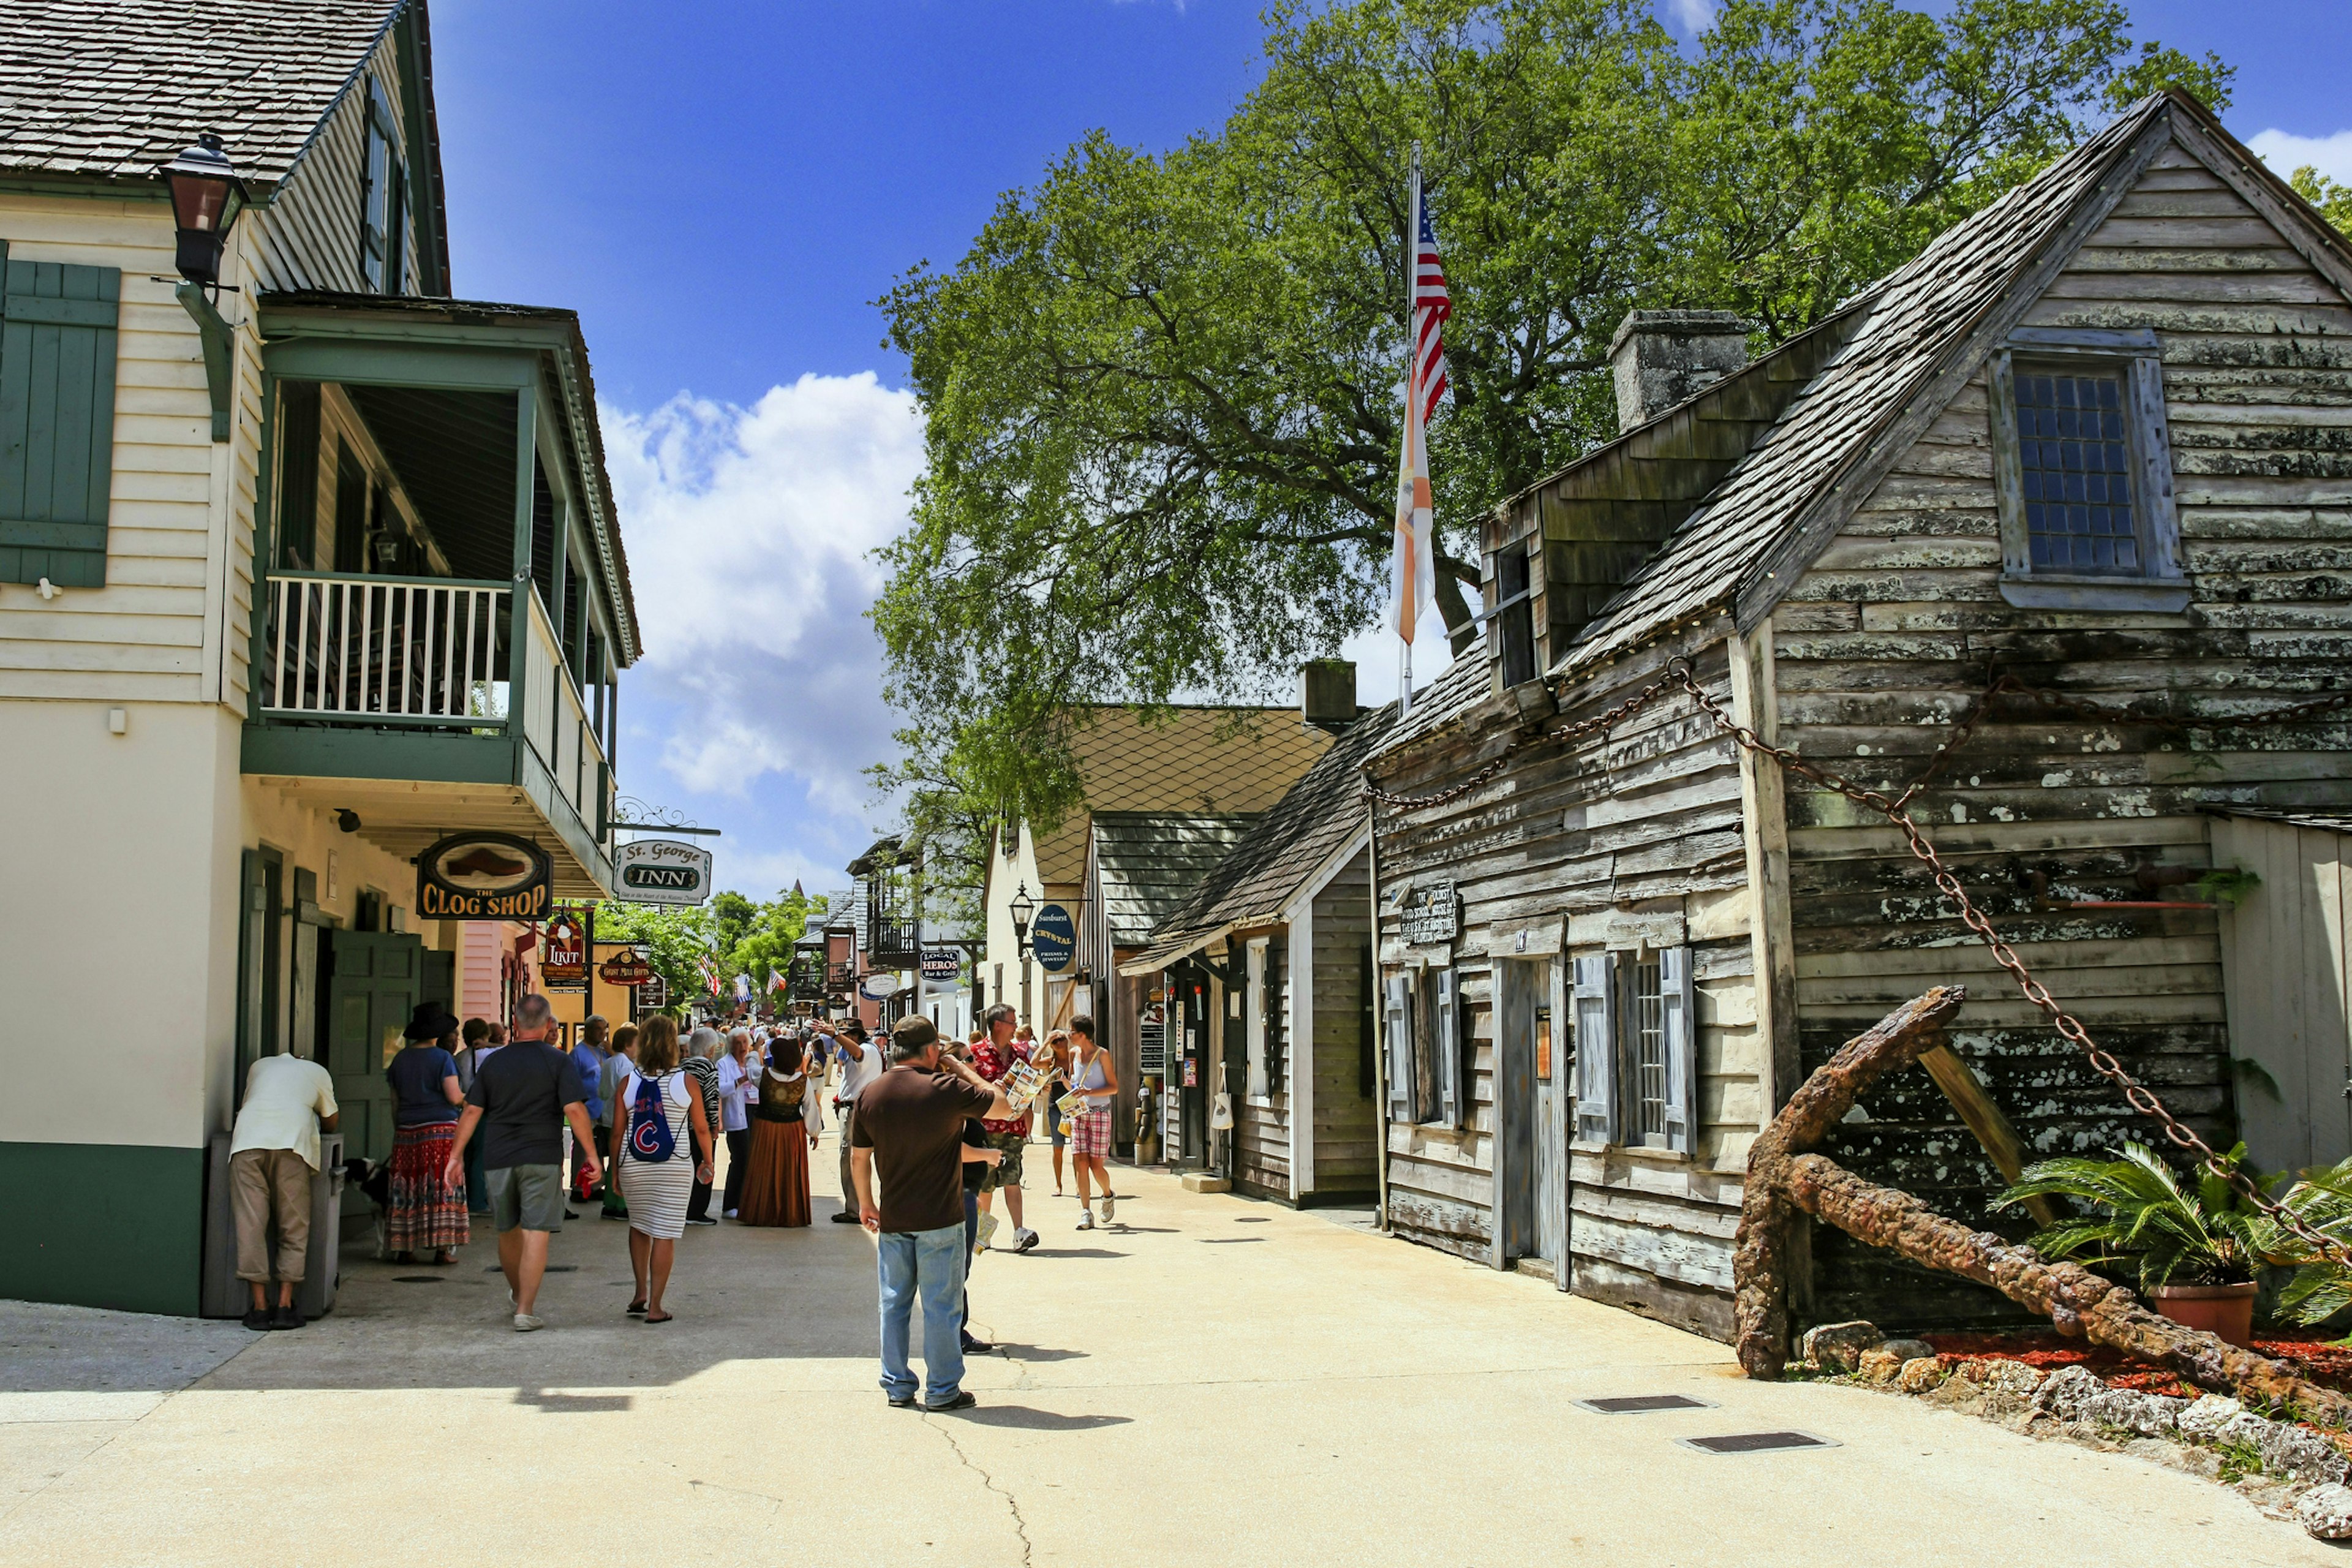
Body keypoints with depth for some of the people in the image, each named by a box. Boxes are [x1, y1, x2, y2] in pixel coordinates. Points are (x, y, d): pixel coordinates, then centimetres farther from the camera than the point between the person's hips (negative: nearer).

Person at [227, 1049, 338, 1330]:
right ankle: (285, 1305, 1)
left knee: (251, 1223, 1)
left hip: (247, 1140, 2)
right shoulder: (318, 1072, 28)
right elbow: (332, 1122, 34)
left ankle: (260, 1307, -2)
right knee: (294, 1226, 5)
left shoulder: (260, 1065, 34)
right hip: (292, 1142, -1)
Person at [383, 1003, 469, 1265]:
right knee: (442, 1185, -2)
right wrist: (466, 1097, 9)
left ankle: (402, 1248, 8)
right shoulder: (442, 1058, -6)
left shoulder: (400, 1059, 9)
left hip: (407, 1131, 5)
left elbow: (395, 1101, 13)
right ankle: (444, 1248, -4)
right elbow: (454, 1097, -12)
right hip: (440, 1130, -5)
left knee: (407, 1186, 7)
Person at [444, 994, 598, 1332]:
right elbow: (574, 1110, -12)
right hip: (542, 1158, -4)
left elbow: (472, 1112, 5)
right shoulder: (558, 1061, -4)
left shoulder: (493, 1062, 7)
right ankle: (525, 1310, -7)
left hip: (498, 1159, 4)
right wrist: (591, 1153, -6)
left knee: (508, 1231, 19)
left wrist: (457, 1155, 10)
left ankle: (518, 1294, 39)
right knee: (536, 1234, -3)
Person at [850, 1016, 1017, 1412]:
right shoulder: (947, 1089, -14)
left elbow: (859, 1158, 8)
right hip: (939, 1219, -4)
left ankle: (897, 1387, 20)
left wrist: (866, 1203, 21)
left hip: (891, 1219, 4)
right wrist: (963, 1070, 4)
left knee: (894, 1304, 13)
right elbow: (1004, 1107, -2)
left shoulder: (869, 1094, 0)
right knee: (942, 1306, 4)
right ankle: (942, 1390, 11)